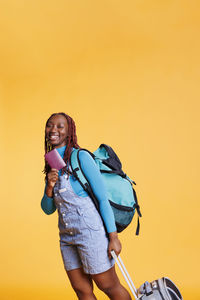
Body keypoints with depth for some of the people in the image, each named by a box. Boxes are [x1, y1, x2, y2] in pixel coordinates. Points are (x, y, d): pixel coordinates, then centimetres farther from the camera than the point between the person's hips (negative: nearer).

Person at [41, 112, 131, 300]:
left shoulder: (81, 157, -11)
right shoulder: (51, 165, 10)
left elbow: (103, 198, -11)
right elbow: (48, 209, 10)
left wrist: (113, 237, -14)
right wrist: (49, 187, -9)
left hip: (90, 230, -7)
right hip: (67, 236, 7)